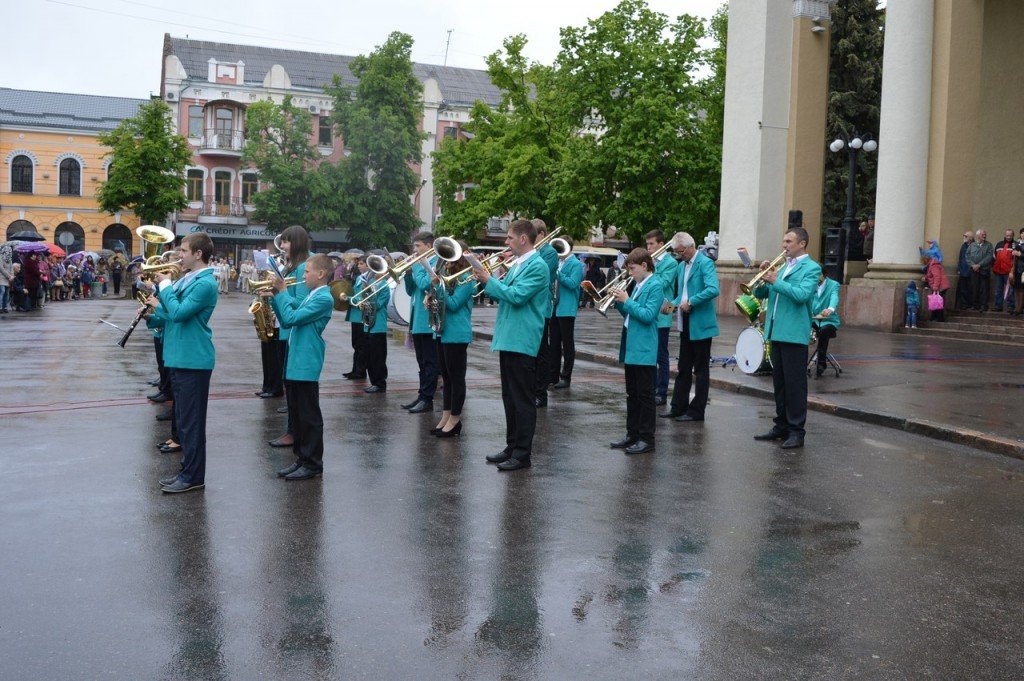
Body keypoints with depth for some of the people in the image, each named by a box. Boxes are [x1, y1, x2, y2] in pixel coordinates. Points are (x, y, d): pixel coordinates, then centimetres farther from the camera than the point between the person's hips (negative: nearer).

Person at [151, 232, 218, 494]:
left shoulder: (205, 283, -16)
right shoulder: (187, 279, 13)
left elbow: (179, 313, -23)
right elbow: (171, 312, 18)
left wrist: (165, 284, -11)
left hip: (193, 360, -10)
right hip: (180, 357, 10)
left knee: (191, 420, -3)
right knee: (183, 419, 16)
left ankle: (193, 477, 5)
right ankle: (187, 470, 25)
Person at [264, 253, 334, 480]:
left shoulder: (324, 298, -14)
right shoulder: (311, 297, 17)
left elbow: (291, 318, -20)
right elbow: (287, 322, 18)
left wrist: (282, 292, -10)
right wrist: (274, 298, 9)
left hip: (306, 365, -10)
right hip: (295, 363, 10)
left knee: (309, 416, -2)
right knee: (296, 415, 14)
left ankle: (313, 463, 6)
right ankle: (301, 458, 22)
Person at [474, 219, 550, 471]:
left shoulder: (537, 266, -13)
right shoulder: (517, 264, 17)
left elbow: (517, 296, -22)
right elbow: (504, 294, 19)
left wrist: (489, 280, -12)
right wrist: (486, 280, 4)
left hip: (522, 342, -10)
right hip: (507, 338, 10)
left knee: (523, 399, -3)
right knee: (510, 397, 15)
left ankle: (522, 454, 2)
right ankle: (512, 447, 24)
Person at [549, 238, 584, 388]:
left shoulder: (576, 264, -7)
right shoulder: (557, 262, 14)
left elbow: (573, 283, -19)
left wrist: (557, 273, -21)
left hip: (566, 309, -7)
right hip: (554, 307, 7)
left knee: (567, 344, 0)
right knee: (554, 343, 11)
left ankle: (566, 377, 5)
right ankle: (553, 375, 19)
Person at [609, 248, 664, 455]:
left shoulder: (655, 286, -12)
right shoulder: (638, 285, 14)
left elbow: (647, 315, -21)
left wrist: (627, 300, -17)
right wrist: (619, 301, 3)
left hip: (644, 350, -9)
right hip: (631, 348, 9)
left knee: (645, 395, -2)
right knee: (632, 394, 14)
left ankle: (647, 439, 3)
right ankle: (632, 435, 23)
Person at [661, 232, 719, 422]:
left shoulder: (705, 263, -12)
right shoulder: (682, 266, 14)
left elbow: (713, 290, -26)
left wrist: (690, 302, -23)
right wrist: (674, 304, 2)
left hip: (701, 324, -8)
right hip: (685, 324, 8)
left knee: (701, 369, 1)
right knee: (683, 368, 12)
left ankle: (697, 411, 7)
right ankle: (678, 407, 18)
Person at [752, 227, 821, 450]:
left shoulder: (811, 268, -4)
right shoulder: (783, 266, 19)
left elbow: (802, 294, -21)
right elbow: (761, 294, 17)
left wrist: (776, 281, -17)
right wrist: (764, 277, -1)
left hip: (794, 333, -8)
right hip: (776, 331, 8)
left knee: (795, 383, -5)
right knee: (779, 381, 13)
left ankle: (796, 430, 0)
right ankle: (781, 426, 22)